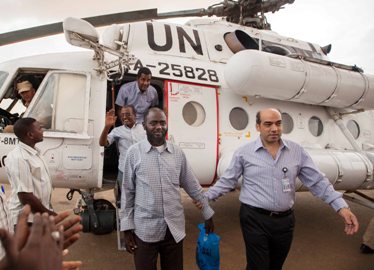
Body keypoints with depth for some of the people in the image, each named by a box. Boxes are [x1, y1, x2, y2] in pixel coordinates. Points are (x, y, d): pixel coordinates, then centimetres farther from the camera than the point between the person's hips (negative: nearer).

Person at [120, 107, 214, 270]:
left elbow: (193, 187, 9)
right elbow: (127, 192, -1)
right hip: (145, 229, -2)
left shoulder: (178, 153, 2)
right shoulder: (134, 152, -5)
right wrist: (127, 228, -1)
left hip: (174, 228, 3)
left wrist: (208, 214, 13)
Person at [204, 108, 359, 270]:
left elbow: (317, 182, 3)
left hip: (285, 220, 4)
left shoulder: (297, 151, 1)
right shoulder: (244, 153, -6)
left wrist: (341, 206, -5)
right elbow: (227, 181, 2)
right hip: (254, 219, -3)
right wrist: (206, 197, -4)